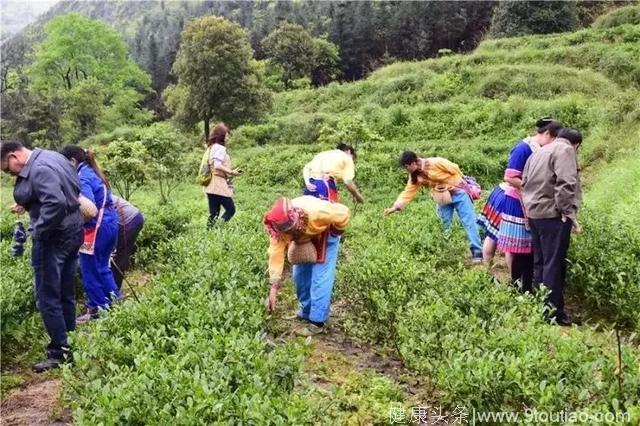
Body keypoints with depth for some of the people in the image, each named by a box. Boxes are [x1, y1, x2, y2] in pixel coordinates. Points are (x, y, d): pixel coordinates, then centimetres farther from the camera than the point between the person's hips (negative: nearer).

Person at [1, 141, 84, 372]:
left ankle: (60, 352, 8)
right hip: (73, 230, 10)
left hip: (54, 238, -10)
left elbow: (56, 203, -32)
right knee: (66, 294, 17)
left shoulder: (38, 170, -20)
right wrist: (28, 204, 19)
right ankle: (70, 343, 27)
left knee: (47, 298, 0)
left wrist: (38, 231, -19)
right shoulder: (49, 156, 11)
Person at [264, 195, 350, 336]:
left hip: (325, 235, -5)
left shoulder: (316, 211, -45)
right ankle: (306, 312, 28)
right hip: (305, 239, 5)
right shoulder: (279, 225, -31)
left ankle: (317, 322, -4)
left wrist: (335, 233, -15)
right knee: (300, 276, 8)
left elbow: (343, 213, -31)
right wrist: (274, 288, -32)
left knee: (320, 279, -11)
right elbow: (276, 253, -30)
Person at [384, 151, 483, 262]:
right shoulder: (415, 176, -2)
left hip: (457, 192, -6)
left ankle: (477, 253, -4)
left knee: (469, 222, -6)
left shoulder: (435, 163, -23)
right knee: (444, 225, 7)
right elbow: (408, 192, -1)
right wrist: (396, 206, -11)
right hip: (443, 199, 6)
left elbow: (455, 169, -15)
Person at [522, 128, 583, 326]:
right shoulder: (565, 150, -7)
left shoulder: (540, 151, 21)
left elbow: (525, 182, 22)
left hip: (534, 211, 9)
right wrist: (568, 212, -15)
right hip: (552, 214, -9)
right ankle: (553, 312, 1)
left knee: (540, 262, 15)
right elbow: (565, 183, -20)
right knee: (554, 264, -4)